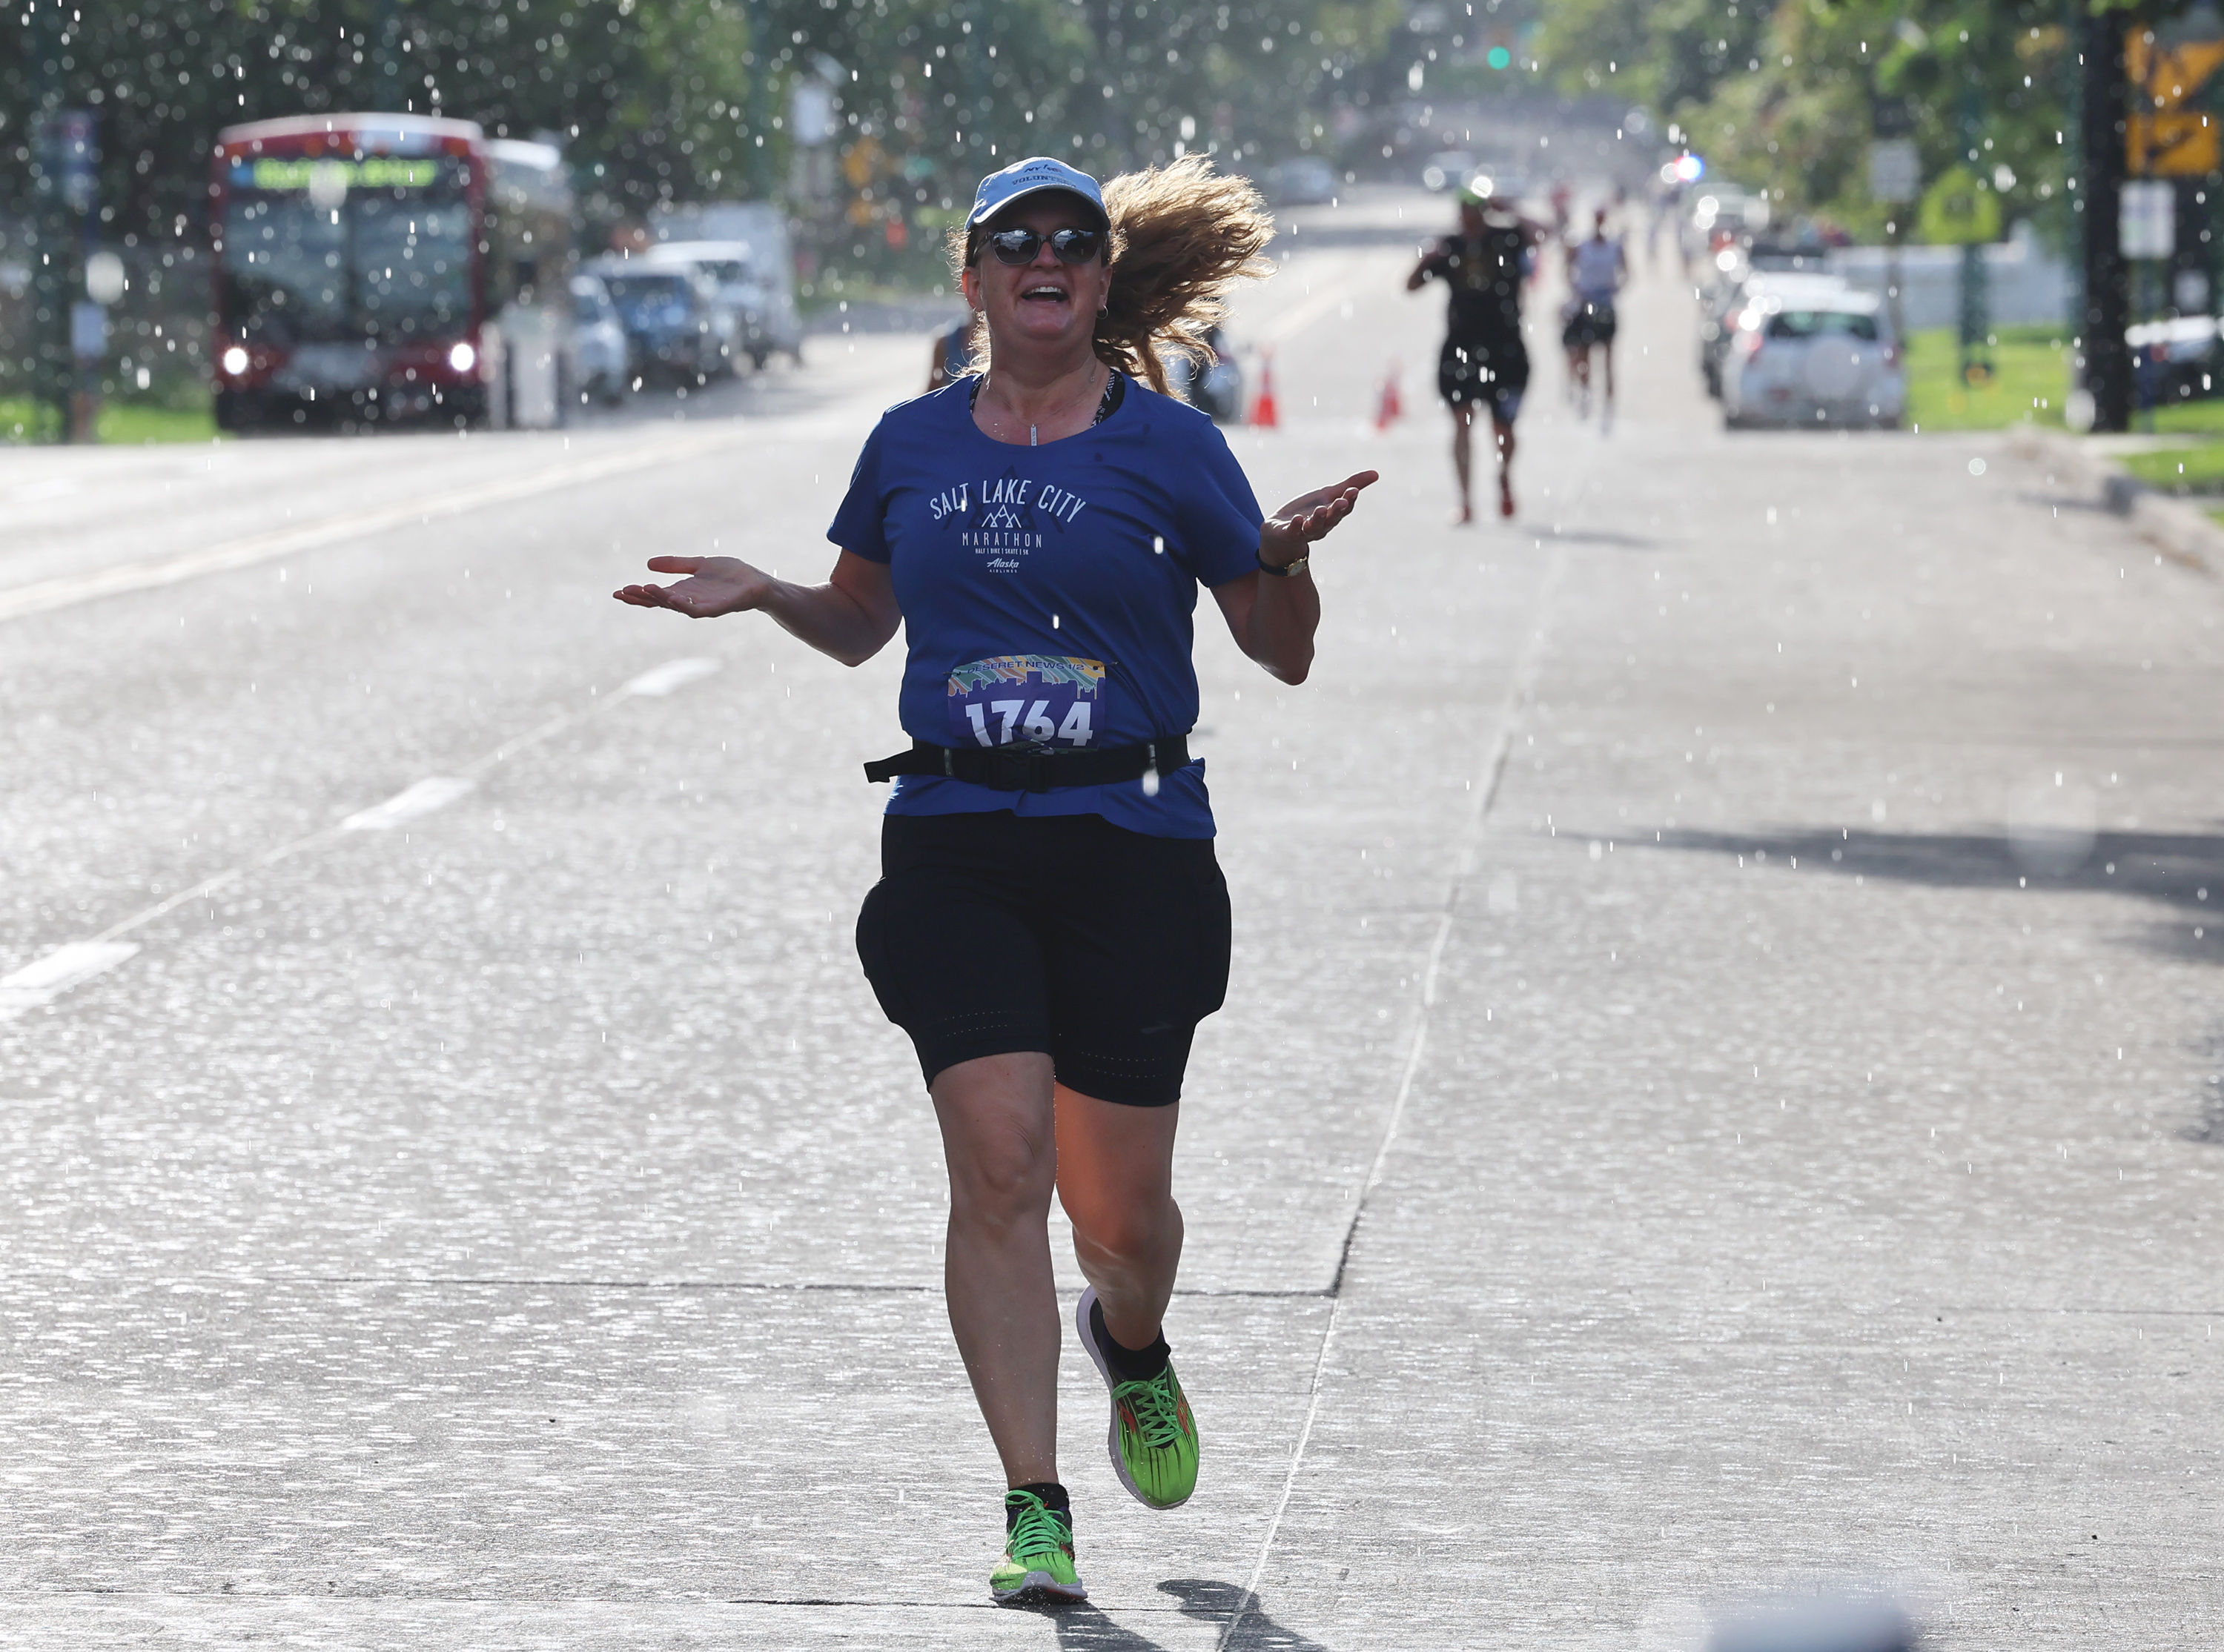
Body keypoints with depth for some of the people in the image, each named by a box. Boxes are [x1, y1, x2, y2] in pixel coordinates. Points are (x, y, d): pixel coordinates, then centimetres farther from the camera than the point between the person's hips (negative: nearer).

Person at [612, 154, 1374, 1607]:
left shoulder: (1170, 448, 2)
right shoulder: (911, 447, 10)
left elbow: (1285, 657, 5)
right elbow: (860, 627, 24)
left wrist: (1289, 559, -15)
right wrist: (765, 595, 5)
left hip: (1134, 846, -1)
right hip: (952, 846, 1)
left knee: (1120, 1209, 3)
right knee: (999, 1163, -13)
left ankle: (1131, 1342, 40)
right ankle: (1035, 1508, -9)